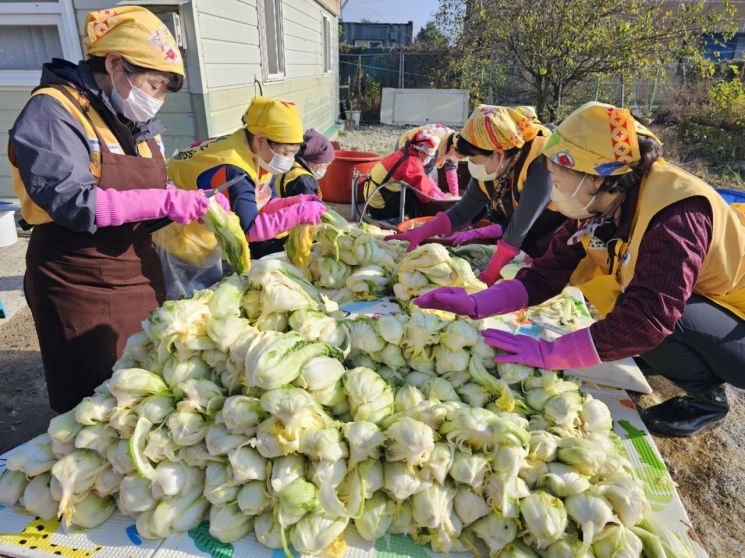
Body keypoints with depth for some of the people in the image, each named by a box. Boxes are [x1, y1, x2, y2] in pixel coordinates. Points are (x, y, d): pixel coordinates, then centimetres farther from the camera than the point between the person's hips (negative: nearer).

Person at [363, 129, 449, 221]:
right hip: (381, 209, -9)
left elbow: (425, 180, 15)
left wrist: (441, 193, 8)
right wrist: (444, 198, -2)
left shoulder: (404, 154, 6)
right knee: (419, 197, -11)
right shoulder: (413, 163, -21)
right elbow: (426, 194, -19)